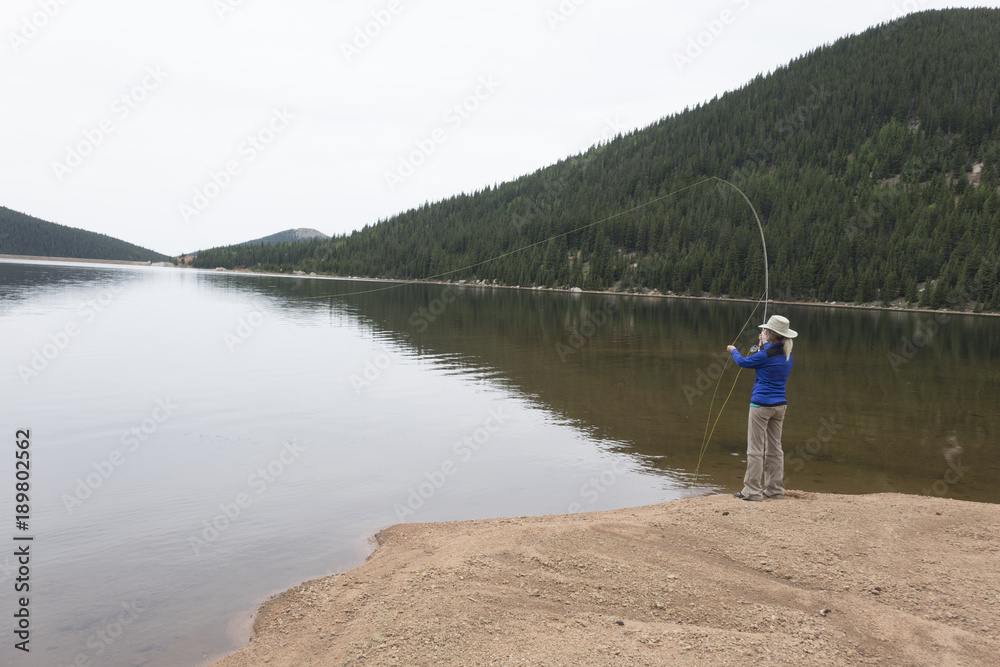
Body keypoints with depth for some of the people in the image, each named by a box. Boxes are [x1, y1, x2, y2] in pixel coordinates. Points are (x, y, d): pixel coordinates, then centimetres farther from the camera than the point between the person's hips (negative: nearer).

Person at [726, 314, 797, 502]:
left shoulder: (765, 355, -15)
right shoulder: (788, 355, 6)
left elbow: (743, 362, 0)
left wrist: (734, 351, 19)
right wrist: (765, 345, 36)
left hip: (761, 405, -8)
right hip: (779, 405, 8)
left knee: (755, 450, -3)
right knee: (774, 448, 14)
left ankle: (752, 491, 0)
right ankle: (775, 489, 19)